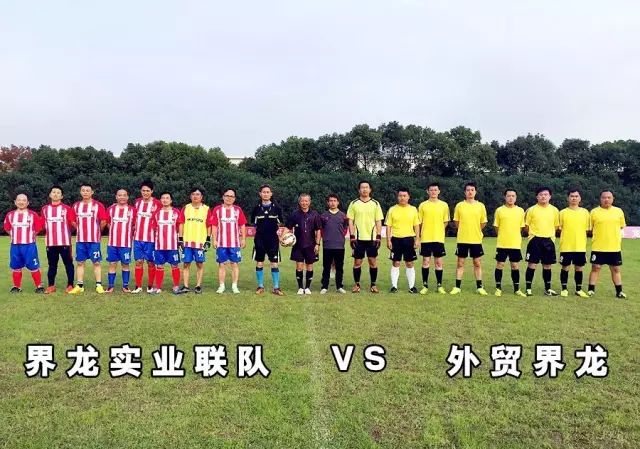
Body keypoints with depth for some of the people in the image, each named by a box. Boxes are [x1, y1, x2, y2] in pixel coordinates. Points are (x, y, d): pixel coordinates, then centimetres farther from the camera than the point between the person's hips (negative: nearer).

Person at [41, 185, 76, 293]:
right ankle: (51, 286, 18)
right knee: (52, 264, 11)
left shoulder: (67, 208, -2)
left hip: (64, 241, -3)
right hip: (50, 242, 4)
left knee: (68, 264, 3)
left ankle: (70, 285, 10)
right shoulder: (45, 209, 10)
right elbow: (42, 224, 15)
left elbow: (73, 223, -3)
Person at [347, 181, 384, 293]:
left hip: (372, 238, 1)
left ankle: (373, 284, 13)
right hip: (358, 238, -1)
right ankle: (356, 284, 14)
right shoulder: (354, 203, 3)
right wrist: (352, 236, -5)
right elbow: (350, 221, 3)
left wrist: (379, 237, -3)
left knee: (373, 261, 2)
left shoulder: (375, 204, 5)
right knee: (357, 262, 3)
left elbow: (379, 222, 6)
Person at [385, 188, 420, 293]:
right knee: (395, 263, 3)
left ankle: (412, 286, 12)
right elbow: (388, 226, 3)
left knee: (409, 263, 5)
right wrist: (388, 240, -4)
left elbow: (416, 226, 7)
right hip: (396, 239, 0)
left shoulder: (413, 209, 6)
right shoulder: (392, 210, 3)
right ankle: (394, 286, 9)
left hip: (409, 239, 1)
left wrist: (417, 240, 0)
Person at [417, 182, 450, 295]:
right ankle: (425, 285, 11)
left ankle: (439, 285, 14)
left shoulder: (444, 205, 4)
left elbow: (445, 222, 11)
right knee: (426, 262, 3)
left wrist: (437, 231, 4)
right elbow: (419, 222, 6)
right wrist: (420, 235, 1)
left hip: (439, 238, 1)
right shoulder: (423, 205, 2)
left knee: (439, 262, 4)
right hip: (425, 238, -1)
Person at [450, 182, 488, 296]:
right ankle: (457, 287, 11)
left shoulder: (480, 206, 1)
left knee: (477, 263, 6)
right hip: (462, 239, 0)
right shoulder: (459, 205, 0)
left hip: (476, 239, 0)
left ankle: (479, 287, 14)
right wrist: (464, 230, 7)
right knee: (460, 263, 4)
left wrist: (475, 230, 8)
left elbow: (483, 223, 9)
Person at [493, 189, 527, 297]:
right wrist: (503, 237, 5)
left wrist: (513, 236, 8)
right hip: (502, 244, -1)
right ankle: (498, 288, 12)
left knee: (515, 266, 6)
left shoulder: (520, 211, 5)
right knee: (500, 265, 2)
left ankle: (517, 289, 16)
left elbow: (521, 227, 12)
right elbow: (496, 226, 6)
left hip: (515, 244, 1)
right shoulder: (499, 210, 0)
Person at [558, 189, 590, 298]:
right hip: (566, 246, -2)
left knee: (579, 268, 8)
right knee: (565, 267, 3)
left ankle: (579, 289, 19)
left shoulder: (585, 212, 5)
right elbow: (559, 228, 4)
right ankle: (564, 289, 14)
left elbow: (587, 229, 10)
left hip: (581, 246, 2)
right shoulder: (563, 212, 0)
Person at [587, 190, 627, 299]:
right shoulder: (594, 212, -1)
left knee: (616, 269, 10)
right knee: (595, 268, 2)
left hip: (615, 247, 2)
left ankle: (619, 291, 19)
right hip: (598, 247, -2)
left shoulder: (619, 211, 5)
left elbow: (622, 226, 13)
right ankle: (591, 290, 9)